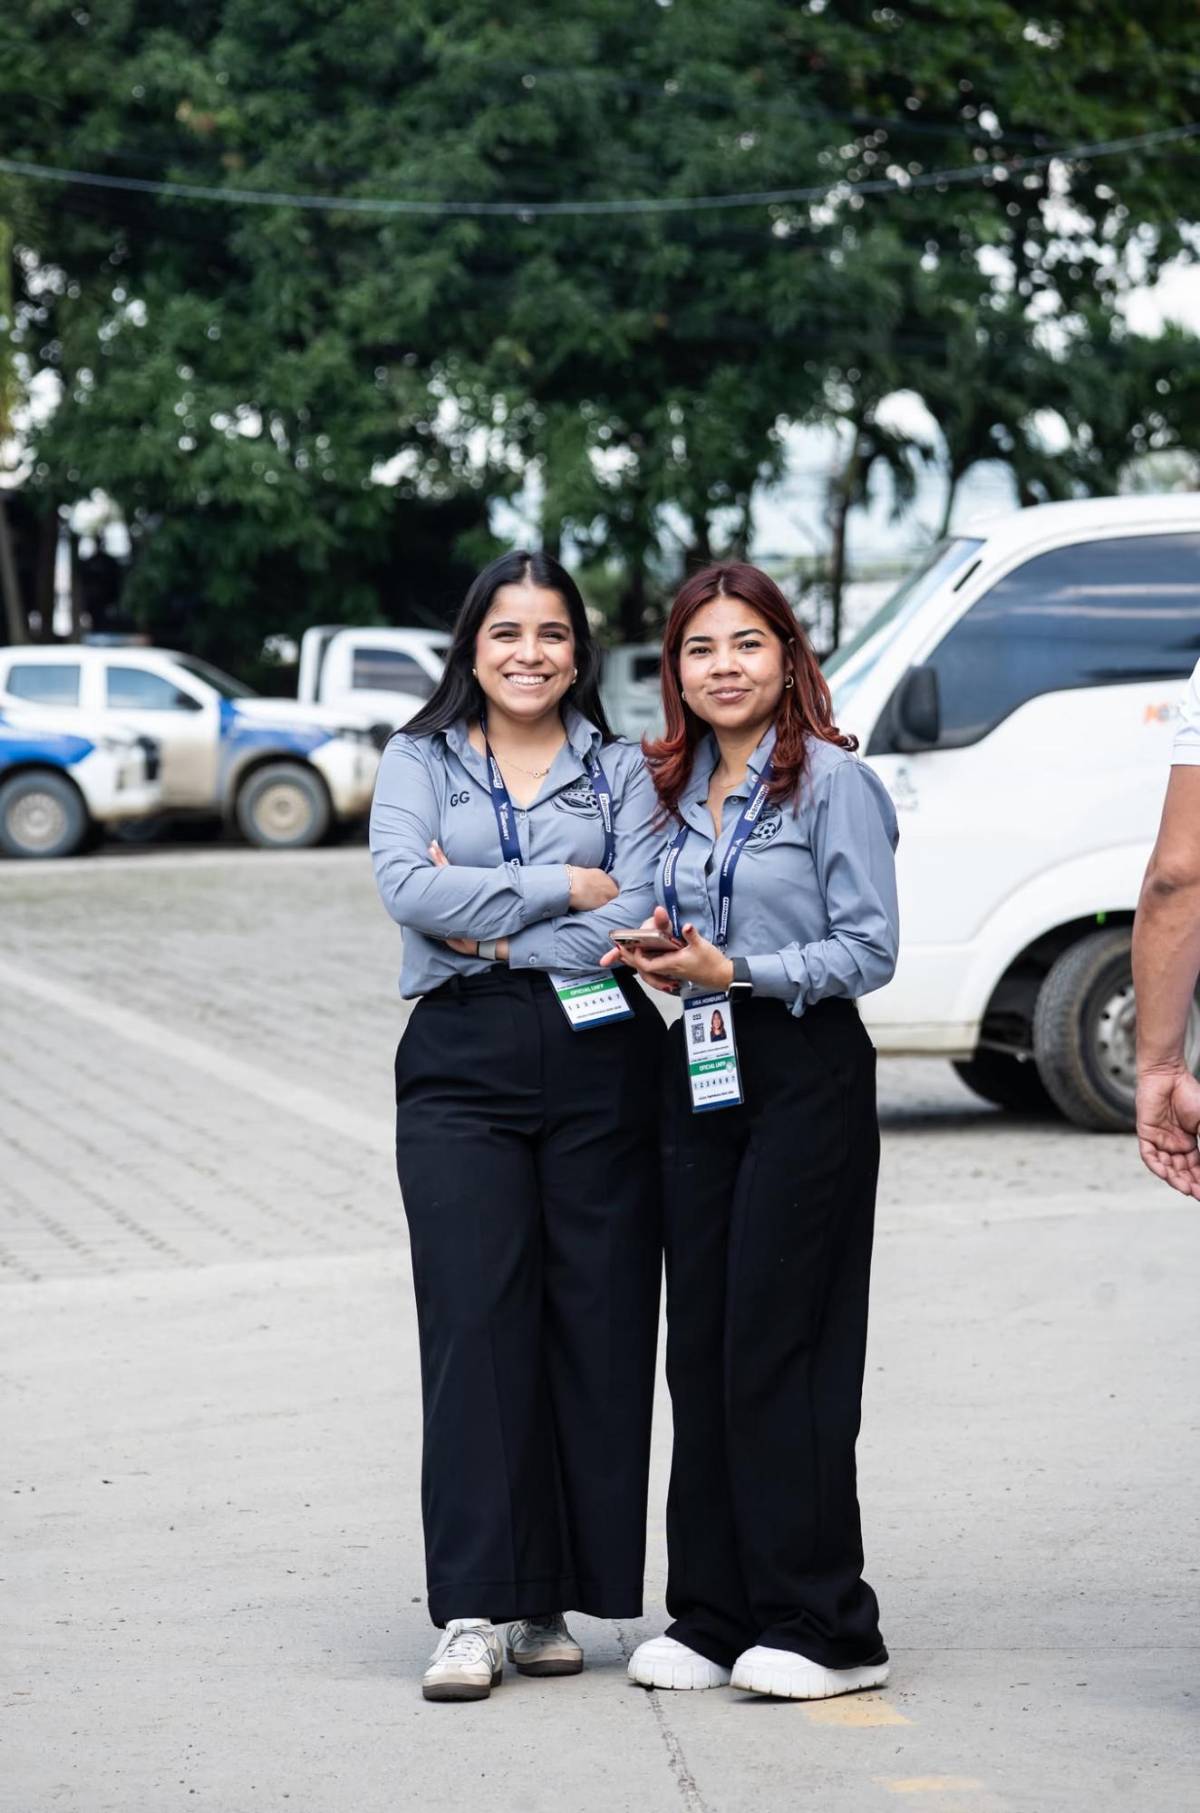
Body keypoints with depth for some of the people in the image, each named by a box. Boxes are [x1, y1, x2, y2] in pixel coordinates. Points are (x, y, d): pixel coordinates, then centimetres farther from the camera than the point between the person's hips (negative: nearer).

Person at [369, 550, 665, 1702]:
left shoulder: (620, 771, 11)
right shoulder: (419, 761, 11)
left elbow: (641, 915, -4)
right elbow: (406, 884, -8)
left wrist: (492, 930, -9)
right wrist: (564, 889, -8)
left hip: (599, 1057, 1)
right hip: (463, 1060, -1)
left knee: (596, 1324, 0)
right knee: (475, 1325, -8)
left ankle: (549, 1601, 9)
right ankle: (471, 1612, -9)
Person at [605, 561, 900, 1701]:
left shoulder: (833, 781, -7)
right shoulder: (676, 790, 14)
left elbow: (868, 951, -11)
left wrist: (735, 972, -20)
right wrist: (661, 960, 1)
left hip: (807, 1073, -7)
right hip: (700, 1073, 7)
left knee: (778, 1348, -8)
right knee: (698, 1349, 6)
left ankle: (822, 1628, -1)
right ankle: (712, 1617, 13)